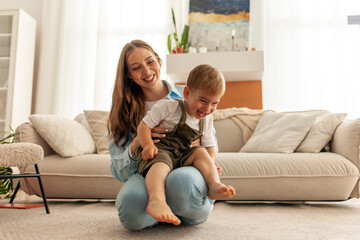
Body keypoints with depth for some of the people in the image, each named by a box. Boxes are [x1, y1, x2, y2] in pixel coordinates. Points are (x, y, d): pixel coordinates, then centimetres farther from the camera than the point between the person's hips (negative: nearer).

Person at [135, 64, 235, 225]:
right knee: (161, 163, -37)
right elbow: (144, 125, -7)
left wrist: (210, 163, -2)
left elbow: (209, 145, 18)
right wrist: (148, 144, -25)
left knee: (201, 152, -17)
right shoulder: (168, 107, -7)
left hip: (182, 156, 6)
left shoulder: (206, 120, 13)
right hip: (158, 151, -6)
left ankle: (214, 185, -31)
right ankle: (156, 200, -61)